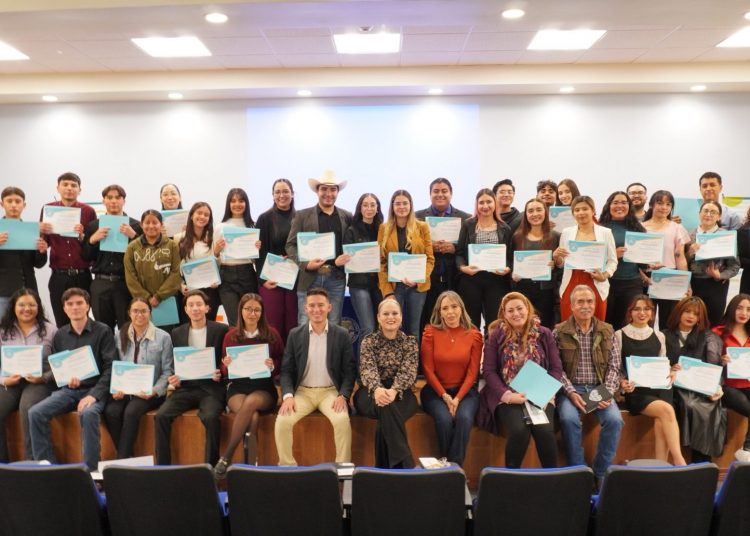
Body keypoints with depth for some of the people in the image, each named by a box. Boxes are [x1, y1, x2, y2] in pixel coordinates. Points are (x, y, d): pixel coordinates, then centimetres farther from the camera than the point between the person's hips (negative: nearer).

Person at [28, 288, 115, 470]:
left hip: (94, 389, -5)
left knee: (88, 413, -35)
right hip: (67, 390, 5)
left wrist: (94, 394, -20)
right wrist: (66, 378, -9)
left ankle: (90, 468, -22)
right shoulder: (60, 335, 11)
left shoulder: (103, 331, -2)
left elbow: (110, 367, -8)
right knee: (35, 412, -18)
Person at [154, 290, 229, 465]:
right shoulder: (177, 333, 12)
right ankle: (162, 466, -10)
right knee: (161, 415, -20)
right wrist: (174, 380, -4)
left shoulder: (221, 330, 1)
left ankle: (210, 466, -16)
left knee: (210, 417, -32)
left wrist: (220, 375, -15)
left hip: (211, 387, -4)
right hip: (185, 387, 4)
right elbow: (174, 364, 17)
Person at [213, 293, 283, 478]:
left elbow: (283, 364, 7)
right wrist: (226, 366, -12)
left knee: (250, 403, -35)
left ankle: (226, 458, -26)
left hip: (264, 388, 0)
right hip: (237, 388, 1)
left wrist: (273, 365, -16)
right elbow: (225, 372, 11)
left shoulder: (271, 334, 3)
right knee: (252, 417, -32)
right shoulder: (231, 336, 6)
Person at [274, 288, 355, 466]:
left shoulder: (341, 335, 0)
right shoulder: (295, 335, 3)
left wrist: (342, 396, -15)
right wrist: (288, 395, -13)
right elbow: (286, 370, 3)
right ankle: (287, 466, -4)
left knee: (342, 420, -30)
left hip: (331, 391, -1)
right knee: (282, 421, -24)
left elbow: (349, 371, 1)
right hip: (302, 391, 1)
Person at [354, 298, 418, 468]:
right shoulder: (369, 341, 5)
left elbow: (408, 372, -8)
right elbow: (367, 369, -11)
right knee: (387, 408, -36)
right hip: (371, 393, 0)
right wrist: (377, 389, -34)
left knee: (387, 414, -36)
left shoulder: (410, 342, 6)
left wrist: (394, 391, -30)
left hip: (401, 394, 1)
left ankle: (385, 468, -27)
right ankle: (405, 465, -35)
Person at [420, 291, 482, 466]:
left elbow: (472, 372, -1)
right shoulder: (430, 333, -1)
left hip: (465, 390, 1)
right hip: (435, 391, -1)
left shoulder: (474, 335, 1)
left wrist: (457, 398, -12)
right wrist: (444, 396, -12)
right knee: (444, 419, -29)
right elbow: (428, 369, -2)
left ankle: (455, 465, -17)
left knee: (464, 418, -30)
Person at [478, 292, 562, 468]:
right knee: (519, 430, -27)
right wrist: (507, 395, -15)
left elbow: (556, 368, 6)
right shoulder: (497, 336, 2)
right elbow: (488, 371, -1)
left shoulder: (544, 334, 7)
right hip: (506, 396, -1)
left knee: (544, 430, -25)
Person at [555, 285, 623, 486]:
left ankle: (601, 471, -6)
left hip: (599, 389, 2)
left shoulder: (607, 331, 9)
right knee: (569, 418, -32)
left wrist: (608, 392, -9)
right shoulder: (559, 332, 1)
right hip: (571, 389, -2)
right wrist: (571, 392, -16)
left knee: (614, 419, -25)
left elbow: (614, 366, 6)